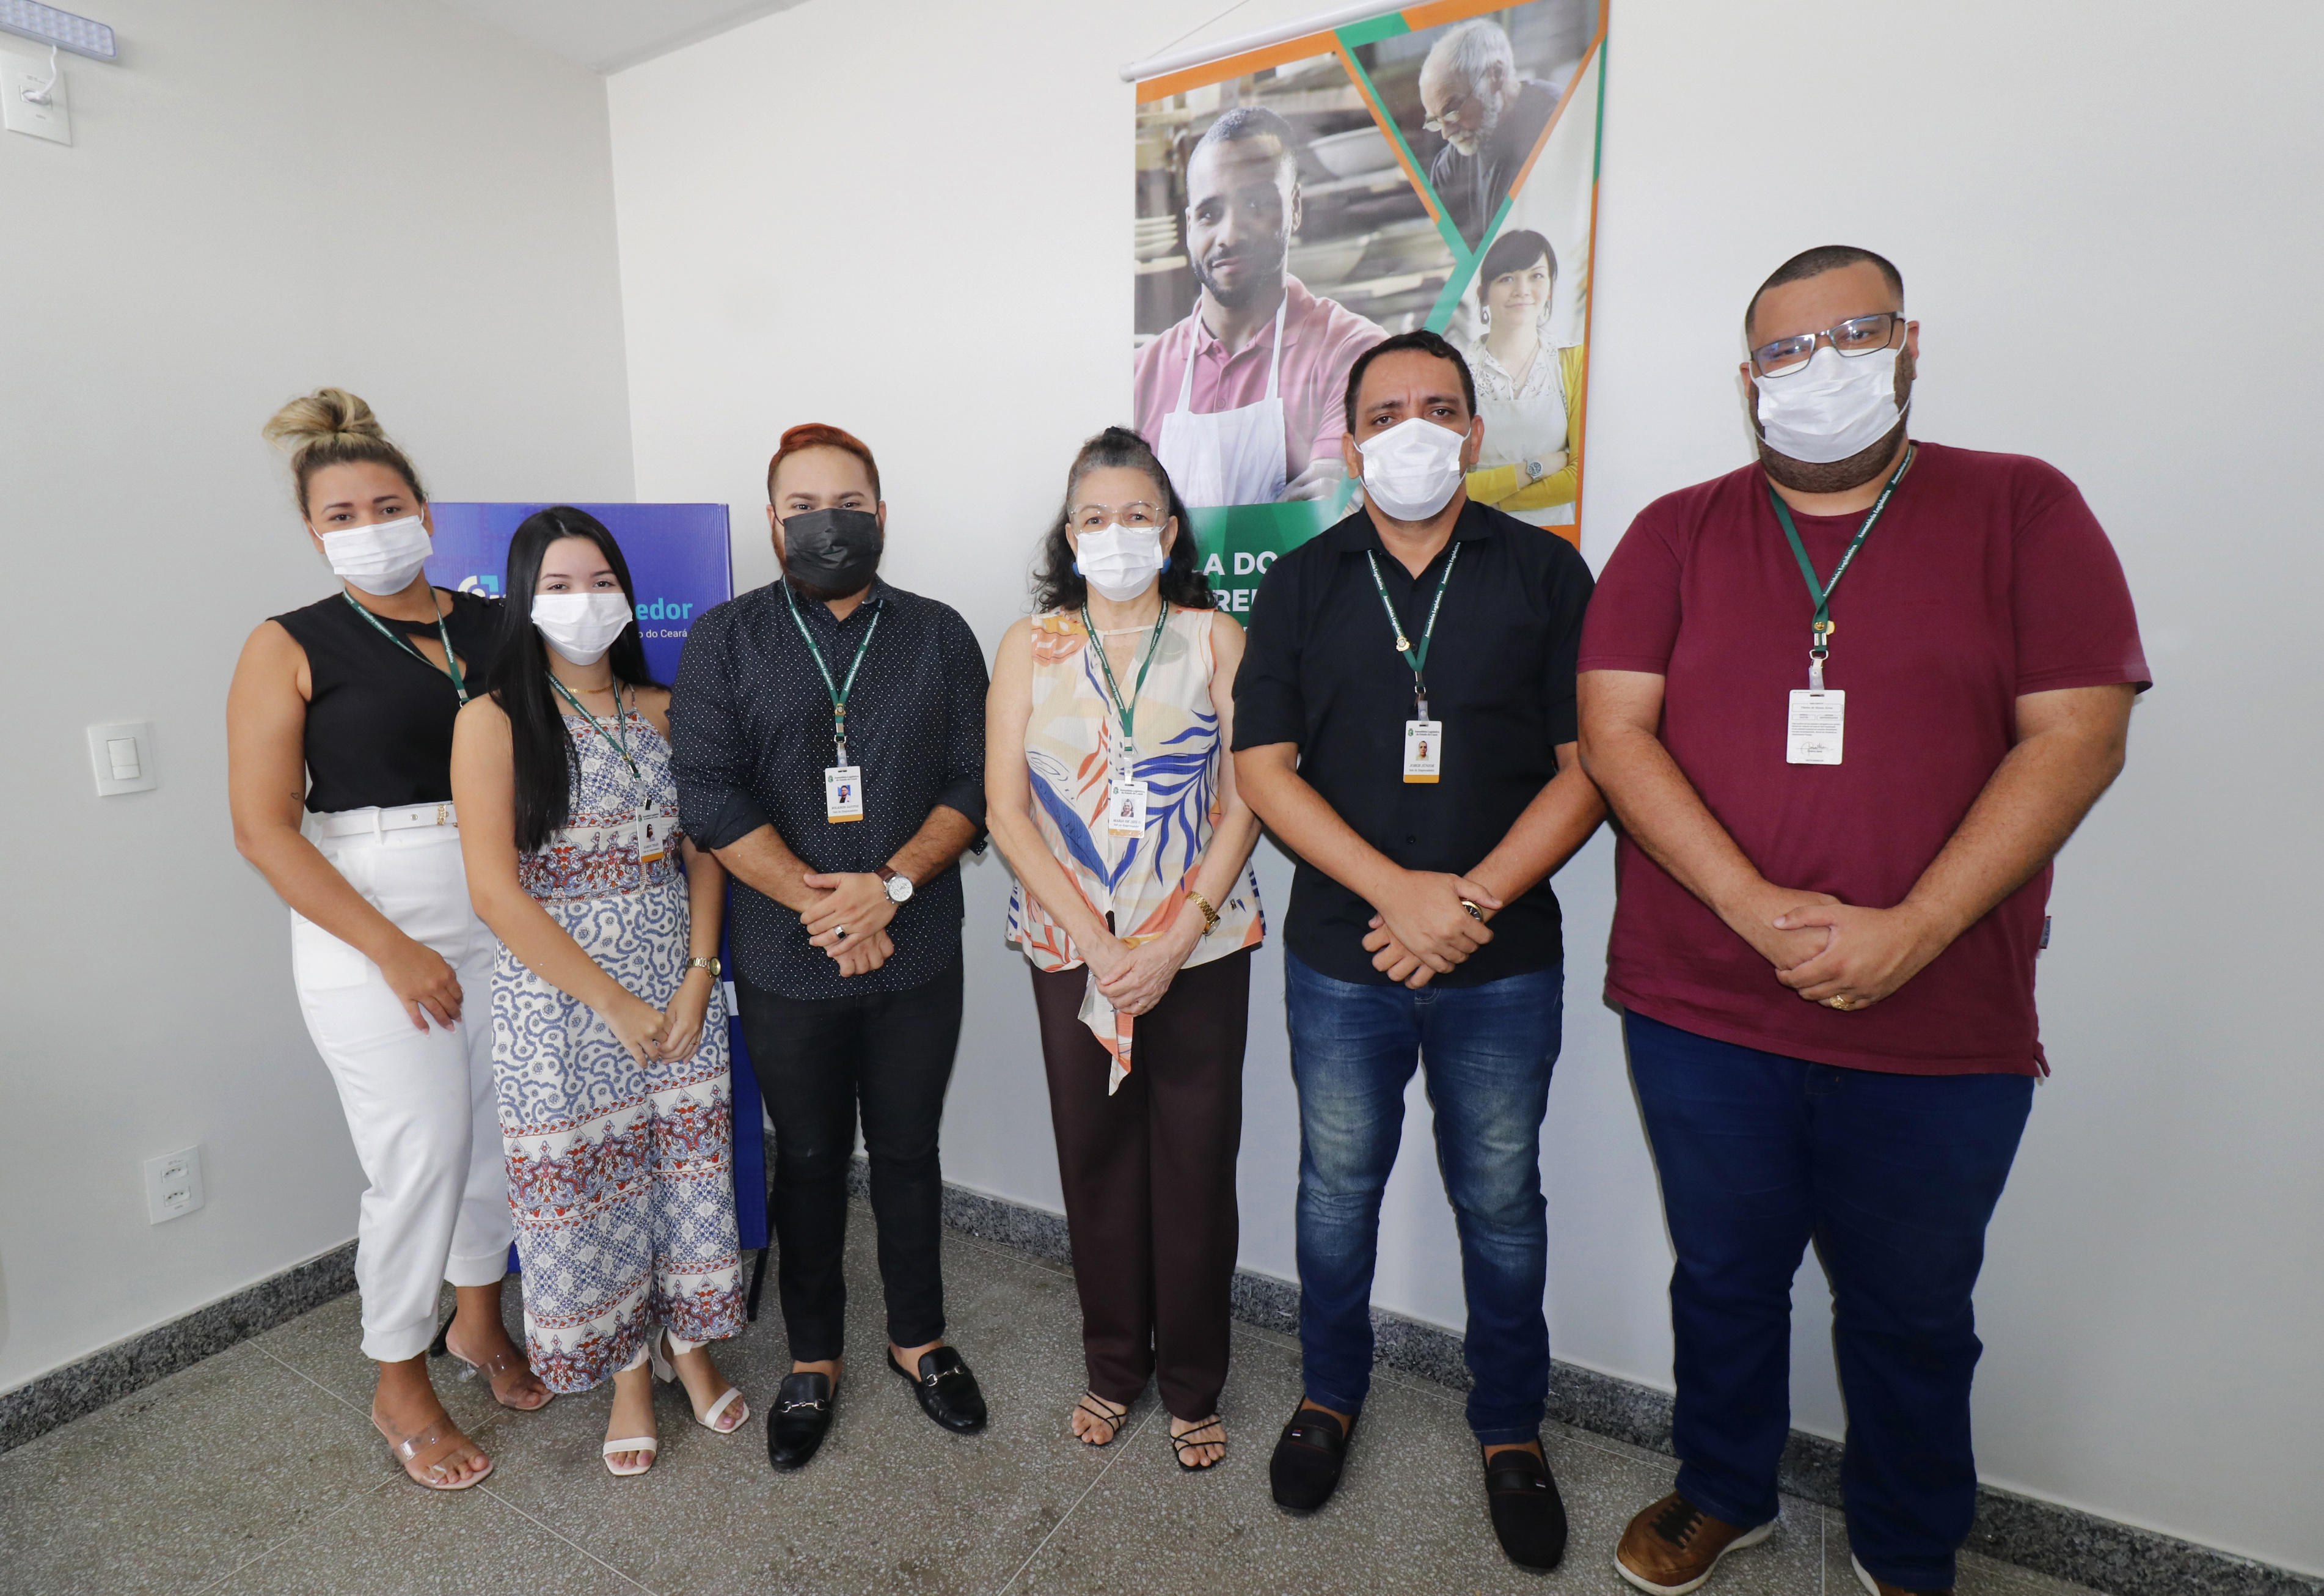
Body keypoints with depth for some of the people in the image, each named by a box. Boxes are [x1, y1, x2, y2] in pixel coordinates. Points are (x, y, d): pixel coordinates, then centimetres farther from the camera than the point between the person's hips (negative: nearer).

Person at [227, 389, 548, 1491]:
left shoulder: (496, 627, 7)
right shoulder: (291, 648, -2)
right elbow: (263, 828, -7)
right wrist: (392, 949, -13)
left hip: (505, 916, 4)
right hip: (369, 930, -3)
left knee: (503, 1131, 10)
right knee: (422, 1153, 0)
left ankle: (478, 1321, 36)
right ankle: (399, 1384, 24)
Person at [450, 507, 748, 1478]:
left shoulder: (659, 710, 5)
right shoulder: (495, 719, -8)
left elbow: (702, 850, 5)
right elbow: (497, 892, -13)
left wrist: (699, 977, -7)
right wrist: (614, 1003, -13)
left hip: (677, 979, 4)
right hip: (558, 992, -3)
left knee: (689, 1162, 12)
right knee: (585, 1183, 9)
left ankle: (689, 1345, 35)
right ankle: (628, 1375, 32)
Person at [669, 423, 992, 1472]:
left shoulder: (939, 636, 4)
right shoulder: (724, 640, 1)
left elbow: (973, 787, -2)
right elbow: (710, 797, -8)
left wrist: (887, 886, -16)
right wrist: (820, 904, -16)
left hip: (918, 960, 1)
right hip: (786, 966, 0)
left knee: (908, 1151, 14)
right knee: (809, 1159, 14)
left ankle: (918, 1338, 36)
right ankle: (813, 1360, 35)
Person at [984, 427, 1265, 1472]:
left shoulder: (1216, 639, 3)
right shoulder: (1029, 647, 4)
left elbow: (1247, 798, -3)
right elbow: (1006, 808, -2)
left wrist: (1175, 938, -12)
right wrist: (1097, 944, -11)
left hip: (1202, 945, -1)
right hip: (1071, 947, 1)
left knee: (1195, 1162, 6)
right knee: (1096, 1158, 11)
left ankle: (1192, 1387, 27)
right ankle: (1114, 1367, 34)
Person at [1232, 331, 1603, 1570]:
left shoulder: (1545, 572, 1)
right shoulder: (1301, 584, 3)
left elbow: (1589, 762, -4)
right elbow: (1262, 767, -4)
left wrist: (1471, 900, -14)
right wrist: (1399, 891, -15)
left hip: (1503, 964, 0)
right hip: (1340, 958, 1)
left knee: (1500, 1202, 14)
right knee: (1338, 1188, 15)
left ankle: (1510, 1429, 36)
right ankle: (1330, 1396, 39)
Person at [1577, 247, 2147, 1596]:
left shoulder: (2023, 510, 1)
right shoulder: (1677, 533, 3)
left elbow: (2079, 735, -6)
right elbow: (1614, 730, -7)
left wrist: (1911, 931, -17)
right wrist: (1758, 908, -18)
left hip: (1943, 1025, 0)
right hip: (1701, 1012, 1)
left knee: (1913, 1313, 18)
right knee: (1727, 1278, 19)